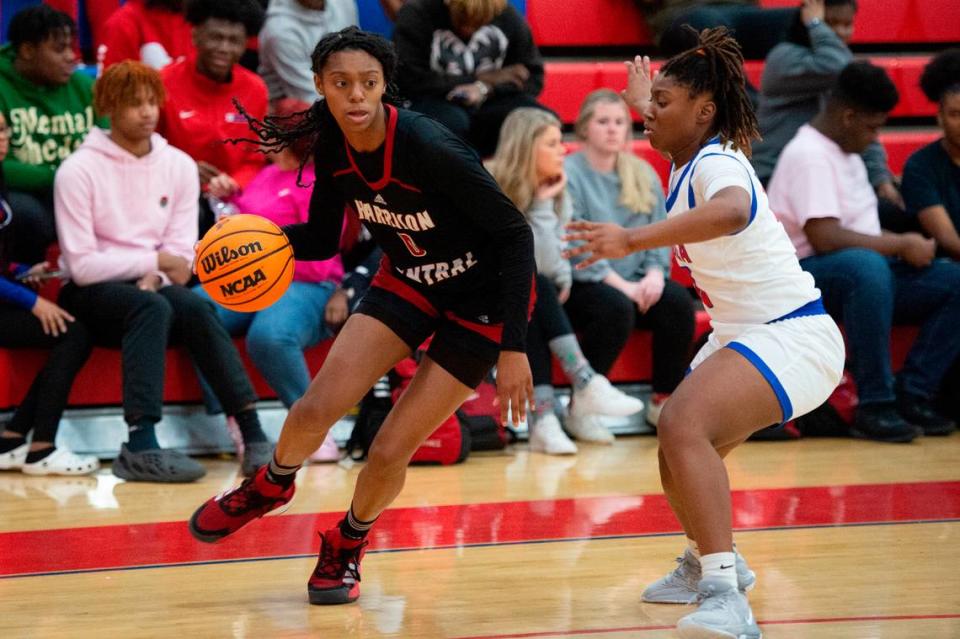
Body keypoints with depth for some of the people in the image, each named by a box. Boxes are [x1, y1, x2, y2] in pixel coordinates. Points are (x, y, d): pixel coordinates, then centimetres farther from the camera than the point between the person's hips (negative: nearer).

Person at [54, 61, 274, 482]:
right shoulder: (79, 170, -7)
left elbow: (182, 251, 2)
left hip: (152, 287, 4)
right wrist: (153, 261, -19)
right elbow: (82, 265, -12)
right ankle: (142, 447, -45)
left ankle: (253, 437, -33)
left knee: (196, 308, -28)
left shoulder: (179, 166, 7)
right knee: (152, 308, -34)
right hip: (91, 294, -4)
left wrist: (154, 277, -19)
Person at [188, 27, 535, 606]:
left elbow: (515, 234, -26)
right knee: (314, 411, -8)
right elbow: (322, 240, 2)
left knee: (389, 451, -7)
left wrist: (513, 347, -28)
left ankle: (348, 545, 25)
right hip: (409, 281, 5)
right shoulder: (333, 145, -12)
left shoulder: (428, 147, -31)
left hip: (483, 301, -5)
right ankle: (271, 486, 26)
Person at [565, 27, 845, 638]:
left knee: (684, 427, -31)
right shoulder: (692, 158, 8)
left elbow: (730, 212, -47)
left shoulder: (717, 164, -20)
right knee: (679, 442, 24)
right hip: (740, 335, 11)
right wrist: (641, 99, 55)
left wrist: (633, 239, -55)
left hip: (791, 336, -11)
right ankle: (708, 562, 49)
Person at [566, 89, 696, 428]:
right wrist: (619, 283, -18)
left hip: (636, 283, 5)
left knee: (679, 301, -22)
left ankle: (665, 401, -12)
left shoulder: (643, 174, 15)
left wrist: (655, 272, -10)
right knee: (617, 306, -36)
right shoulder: (569, 174, -5)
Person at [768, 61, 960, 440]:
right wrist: (901, 245, -16)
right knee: (866, 266, -42)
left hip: (865, 274, 9)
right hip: (808, 276, -9)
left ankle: (913, 396, -10)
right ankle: (875, 406, -34)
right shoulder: (809, 155, -15)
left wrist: (905, 244, 2)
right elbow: (825, 238, -25)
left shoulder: (846, 153, 16)